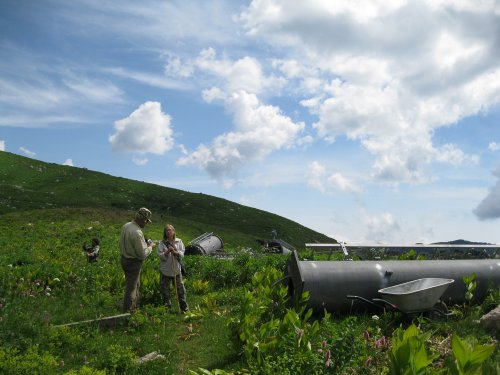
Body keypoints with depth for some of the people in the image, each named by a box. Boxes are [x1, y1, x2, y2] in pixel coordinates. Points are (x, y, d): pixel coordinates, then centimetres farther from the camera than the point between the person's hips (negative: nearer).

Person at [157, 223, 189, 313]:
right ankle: (167, 306, 24)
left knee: (180, 288, 4)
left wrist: (175, 252, -20)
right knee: (165, 289, 8)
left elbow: (182, 254, -3)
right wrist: (167, 252, -24)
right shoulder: (162, 243, -3)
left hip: (176, 270, 0)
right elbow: (160, 256, -9)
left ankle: (184, 307, 15)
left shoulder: (179, 242, 1)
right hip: (165, 271, 0)